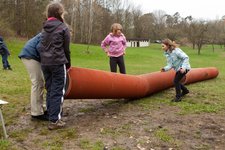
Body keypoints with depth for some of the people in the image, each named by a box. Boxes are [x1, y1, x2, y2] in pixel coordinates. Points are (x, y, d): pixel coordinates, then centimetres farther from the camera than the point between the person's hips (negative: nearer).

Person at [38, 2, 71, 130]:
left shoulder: (45, 28, 15)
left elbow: (42, 46, 14)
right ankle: (54, 120, -2)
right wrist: (68, 64, 10)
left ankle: (52, 115, 18)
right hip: (58, 63, -6)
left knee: (50, 90, 13)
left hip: (45, 63, 7)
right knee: (58, 91, -3)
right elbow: (66, 49, -2)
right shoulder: (63, 27, -3)